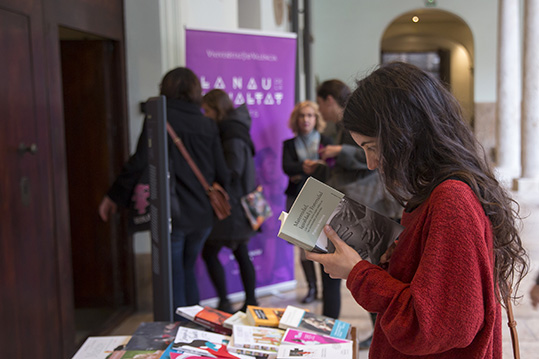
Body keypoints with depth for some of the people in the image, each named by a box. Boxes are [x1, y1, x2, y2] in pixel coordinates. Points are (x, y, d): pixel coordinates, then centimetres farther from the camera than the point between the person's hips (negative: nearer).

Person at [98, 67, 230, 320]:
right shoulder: (208, 124, 7)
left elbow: (140, 162, -13)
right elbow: (222, 174, 5)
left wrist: (113, 197, -4)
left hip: (171, 214, -5)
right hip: (203, 215, 5)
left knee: (173, 278, 5)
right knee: (188, 270, 22)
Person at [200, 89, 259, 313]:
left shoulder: (232, 135, -15)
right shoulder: (234, 130, 14)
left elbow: (232, 171, -23)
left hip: (230, 205, -10)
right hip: (239, 205, 10)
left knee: (209, 253, -4)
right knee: (241, 254, 14)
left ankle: (224, 303, 0)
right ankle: (251, 302, 21)